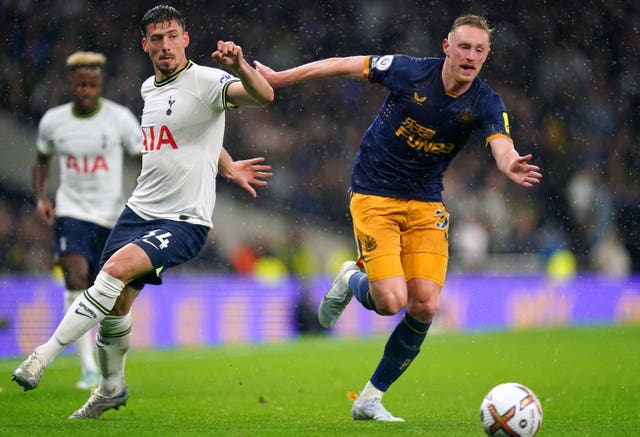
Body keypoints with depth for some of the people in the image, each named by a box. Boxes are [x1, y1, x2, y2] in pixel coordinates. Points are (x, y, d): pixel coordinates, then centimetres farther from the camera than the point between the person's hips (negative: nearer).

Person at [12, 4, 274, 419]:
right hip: (140, 209, 8)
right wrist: (228, 167, 23)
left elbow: (263, 95, -30)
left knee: (117, 269, -28)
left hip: (184, 221, -7)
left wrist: (241, 66, -51)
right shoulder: (149, 88, 12)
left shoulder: (206, 81, -11)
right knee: (115, 304, 8)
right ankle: (112, 388, 32)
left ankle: (45, 354, -23)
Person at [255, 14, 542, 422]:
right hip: (374, 195, -3)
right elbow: (344, 65, -3)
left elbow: (502, 146, -27)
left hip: (426, 204, 3)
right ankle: (352, 280, 20)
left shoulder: (486, 104, -10)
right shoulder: (410, 71, -15)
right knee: (391, 301, -18)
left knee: (425, 306, -9)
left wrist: (511, 166, -52)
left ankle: (370, 399, 10)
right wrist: (277, 78, 2)